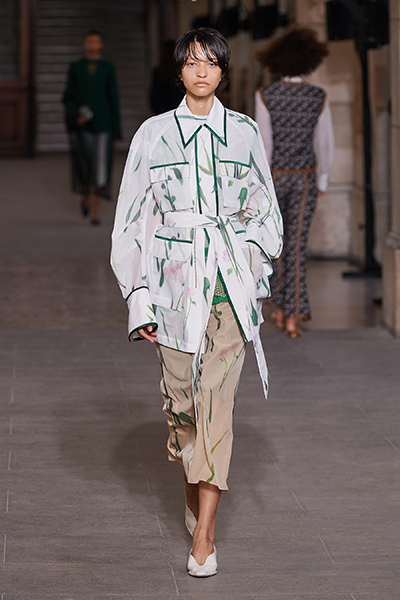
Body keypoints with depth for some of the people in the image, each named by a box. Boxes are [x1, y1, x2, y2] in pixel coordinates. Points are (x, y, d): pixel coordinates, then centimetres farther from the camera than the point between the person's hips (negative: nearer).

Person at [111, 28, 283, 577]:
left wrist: (258, 266, 10)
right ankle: (194, 490, 33)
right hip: (175, 279, 0)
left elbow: (263, 208, 16)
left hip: (231, 282, 0)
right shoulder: (154, 134, 3)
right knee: (180, 396, 6)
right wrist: (139, 297, -1)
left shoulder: (245, 133, 6)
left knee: (217, 399, -9)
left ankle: (204, 535, -9)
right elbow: (134, 218, 3)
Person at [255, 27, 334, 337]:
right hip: (304, 178, 1)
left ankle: (279, 309, 24)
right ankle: (293, 317, -5)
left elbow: (264, 142, -16)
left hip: (273, 177, -1)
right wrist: (323, 179, 12)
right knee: (297, 247, 4)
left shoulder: (266, 96, -14)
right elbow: (325, 143, -2)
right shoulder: (319, 97, -8)